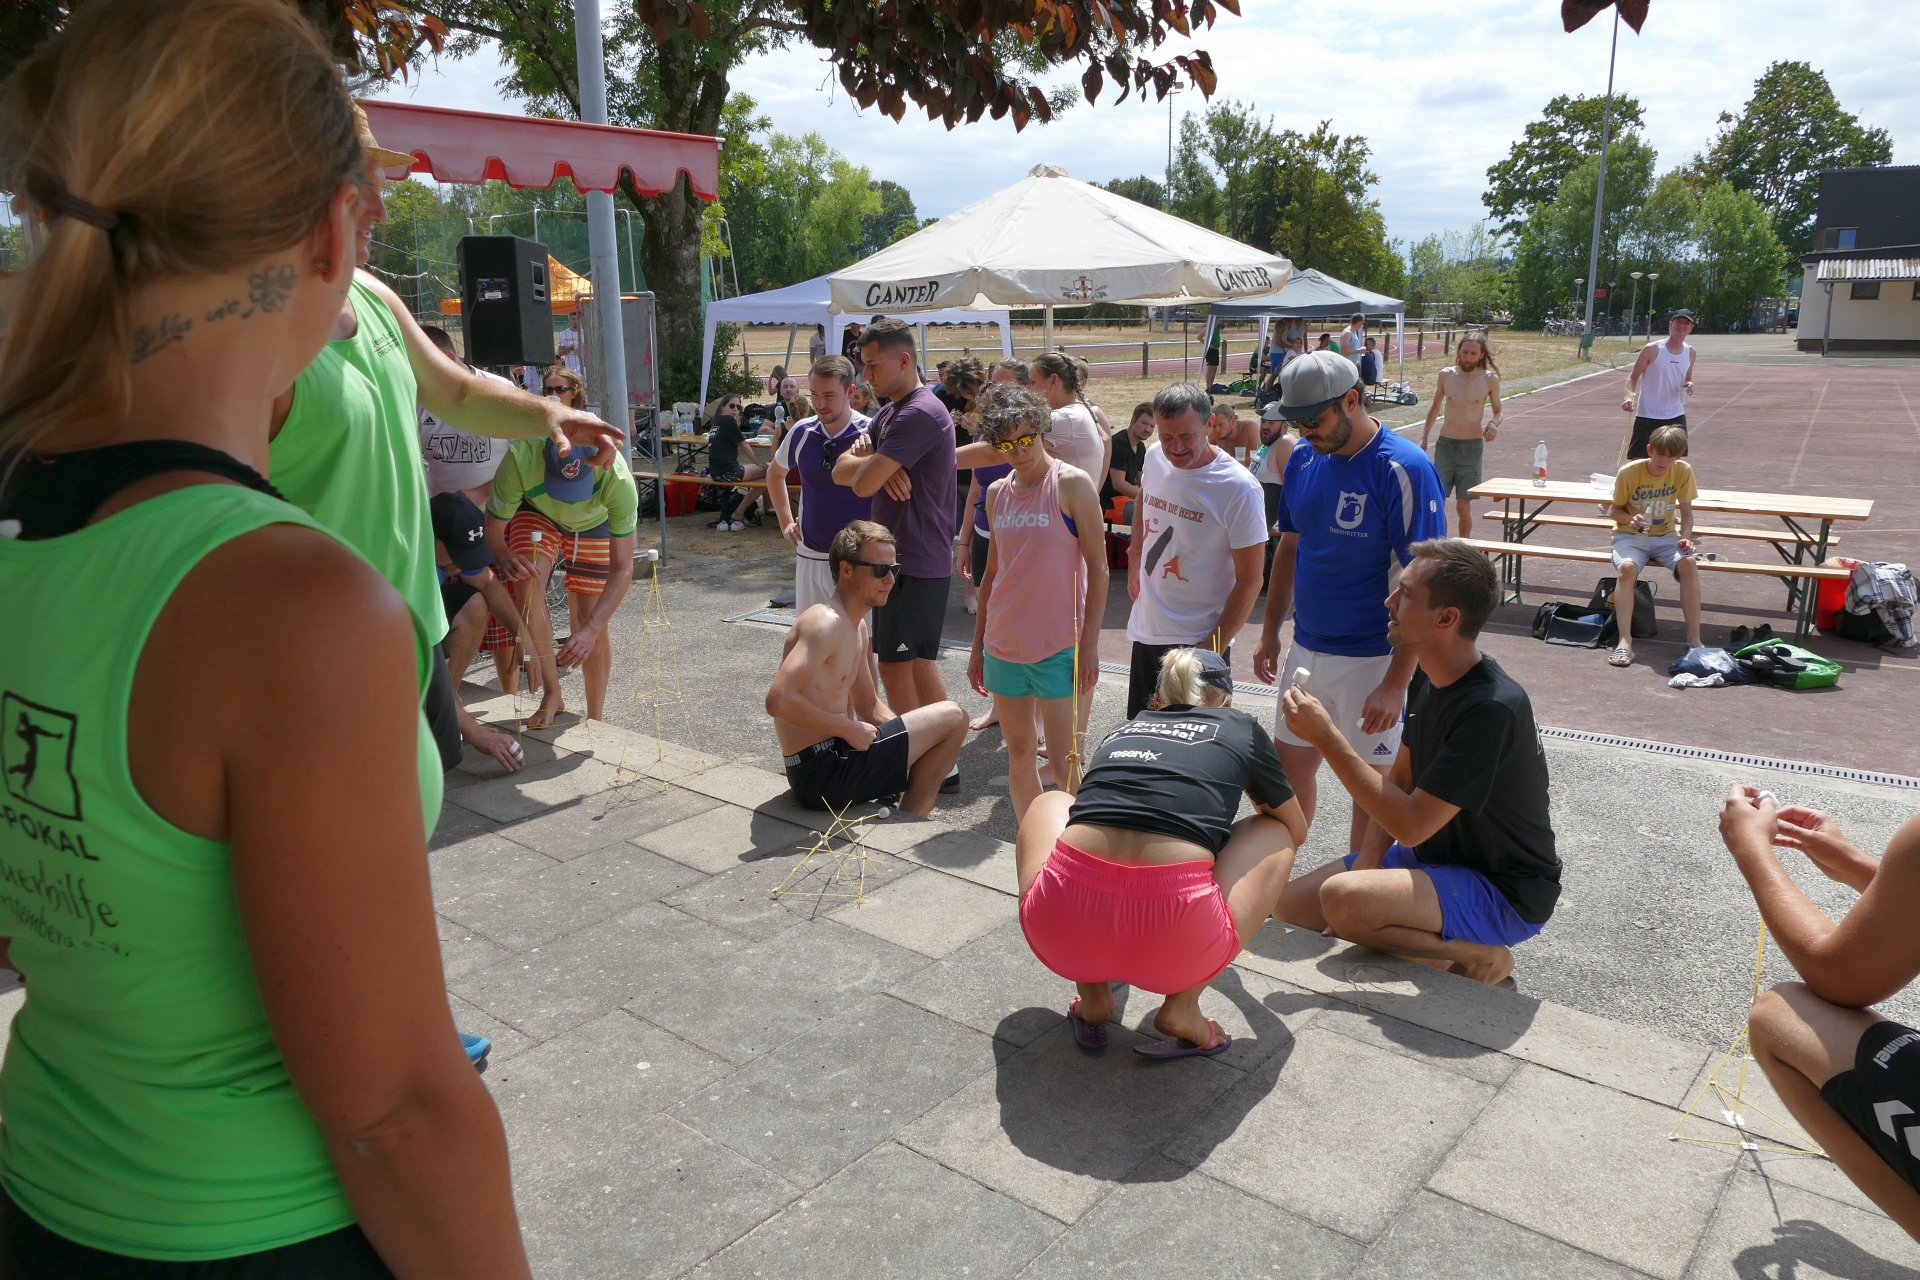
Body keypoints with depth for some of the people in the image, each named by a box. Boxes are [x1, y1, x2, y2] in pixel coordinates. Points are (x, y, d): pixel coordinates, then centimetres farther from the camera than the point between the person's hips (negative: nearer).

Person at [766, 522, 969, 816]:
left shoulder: (857, 625, 13)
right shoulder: (827, 623, -19)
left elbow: (869, 706, 21)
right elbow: (779, 700, -29)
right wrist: (849, 728, -20)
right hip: (821, 773, -10)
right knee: (952, 718, -7)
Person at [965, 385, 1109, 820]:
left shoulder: (1072, 484, -7)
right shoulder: (997, 493, 9)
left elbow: (1097, 568, -8)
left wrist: (1090, 645, -12)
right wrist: (977, 647, 16)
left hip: (1058, 647, -5)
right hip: (1003, 647, 5)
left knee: (1065, 764, -5)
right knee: (1019, 754, 12)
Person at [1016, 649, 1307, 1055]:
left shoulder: (1124, 729, 27)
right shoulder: (1242, 728, 19)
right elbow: (1297, 830, 35)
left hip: (1061, 931, 3)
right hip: (1175, 942, -2)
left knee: (1052, 803, 34)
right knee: (1274, 834, 26)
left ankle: (1091, 993, 19)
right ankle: (1182, 1006, 10)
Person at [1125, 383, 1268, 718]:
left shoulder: (1239, 488, -19)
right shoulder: (1154, 457, -2)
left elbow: (1249, 580, -16)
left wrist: (1212, 650, -18)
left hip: (1199, 640, -6)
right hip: (1145, 630, 6)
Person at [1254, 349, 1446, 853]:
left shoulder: (1403, 470, -18)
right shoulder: (1304, 459, 2)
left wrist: (1397, 682, -22)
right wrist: (1270, 632, 11)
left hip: (1373, 659, -7)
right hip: (1306, 648, 7)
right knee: (1290, 766, 16)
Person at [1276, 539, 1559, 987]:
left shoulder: (1492, 708, -29)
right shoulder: (1429, 679, 0)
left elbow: (1411, 825, -28)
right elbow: (1401, 778, 8)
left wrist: (1328, 739, -29)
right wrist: (1368, 862, -6)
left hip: (1505, 894, -8)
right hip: (1438, 857, 8)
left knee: (1341, 900, -31)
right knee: (1291, 904, 0)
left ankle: (1478, 956, -6)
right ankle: (1435, 942, 10)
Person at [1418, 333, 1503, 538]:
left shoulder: (1490, 379, -4)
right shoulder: (1446, 375, 1)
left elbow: (1498, 411, 7)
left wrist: (1494, 423, -16)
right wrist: (1424, 438, 11)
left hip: (1471, 446, -2)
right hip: (1445, 444, 2)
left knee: (1464, 506, 2)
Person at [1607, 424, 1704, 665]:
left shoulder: (1683, 471, -5)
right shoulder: (1629, 472, -13)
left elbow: (1686, 512, 3)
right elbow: (1615, 511, -1)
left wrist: (1685, 537, -16)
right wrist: (1630, 519, -24)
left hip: (1665, 535, 2)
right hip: (1630, 536, -2)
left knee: (1689, 563, -29)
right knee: (1627, 567, -36)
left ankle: (1694, 639, -21)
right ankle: (1625, 641, -36)